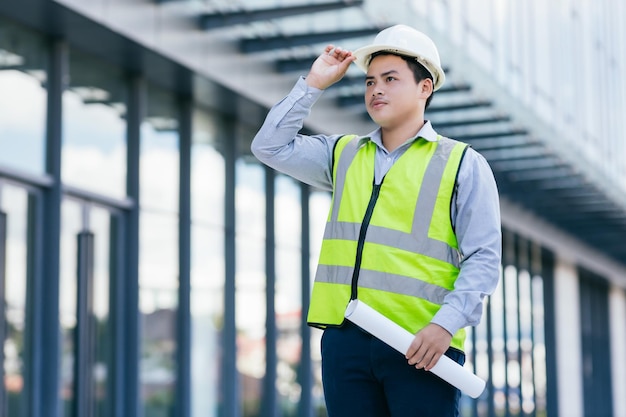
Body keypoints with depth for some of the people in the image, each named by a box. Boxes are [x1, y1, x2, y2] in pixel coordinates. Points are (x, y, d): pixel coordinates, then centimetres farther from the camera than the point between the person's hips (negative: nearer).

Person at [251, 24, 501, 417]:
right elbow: (271, 146, 15)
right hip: (346, 339, 4)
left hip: (421, 345, -4)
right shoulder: (344, 154, 20)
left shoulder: (463, 164, 5)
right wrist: (314, 83, 11)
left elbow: (484, 259, -2)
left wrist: (446, 324, -15)